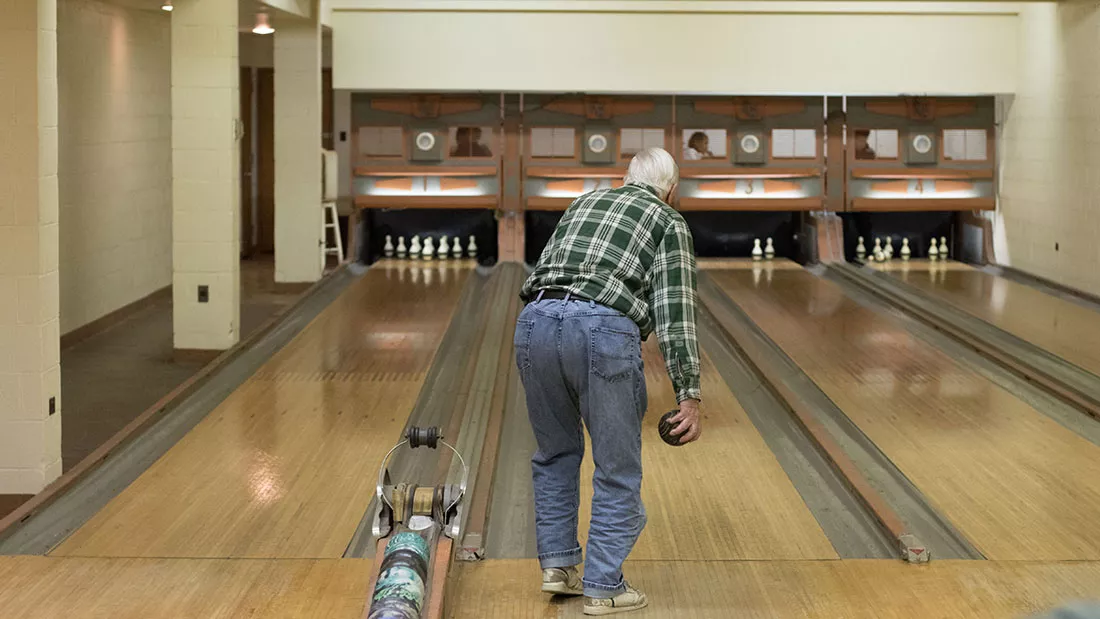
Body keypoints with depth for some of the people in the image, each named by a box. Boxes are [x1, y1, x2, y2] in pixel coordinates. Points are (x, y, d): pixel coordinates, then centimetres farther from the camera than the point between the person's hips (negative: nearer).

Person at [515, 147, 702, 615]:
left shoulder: (583, 203, 29)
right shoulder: (668, 222, 13)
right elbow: (674, 312, 2)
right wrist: (689, 396, 0)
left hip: (536, 321, 5)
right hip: (604, 330, -5)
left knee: (556, 454, 24)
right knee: (618, 471, 9)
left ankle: (557, 565, 26)